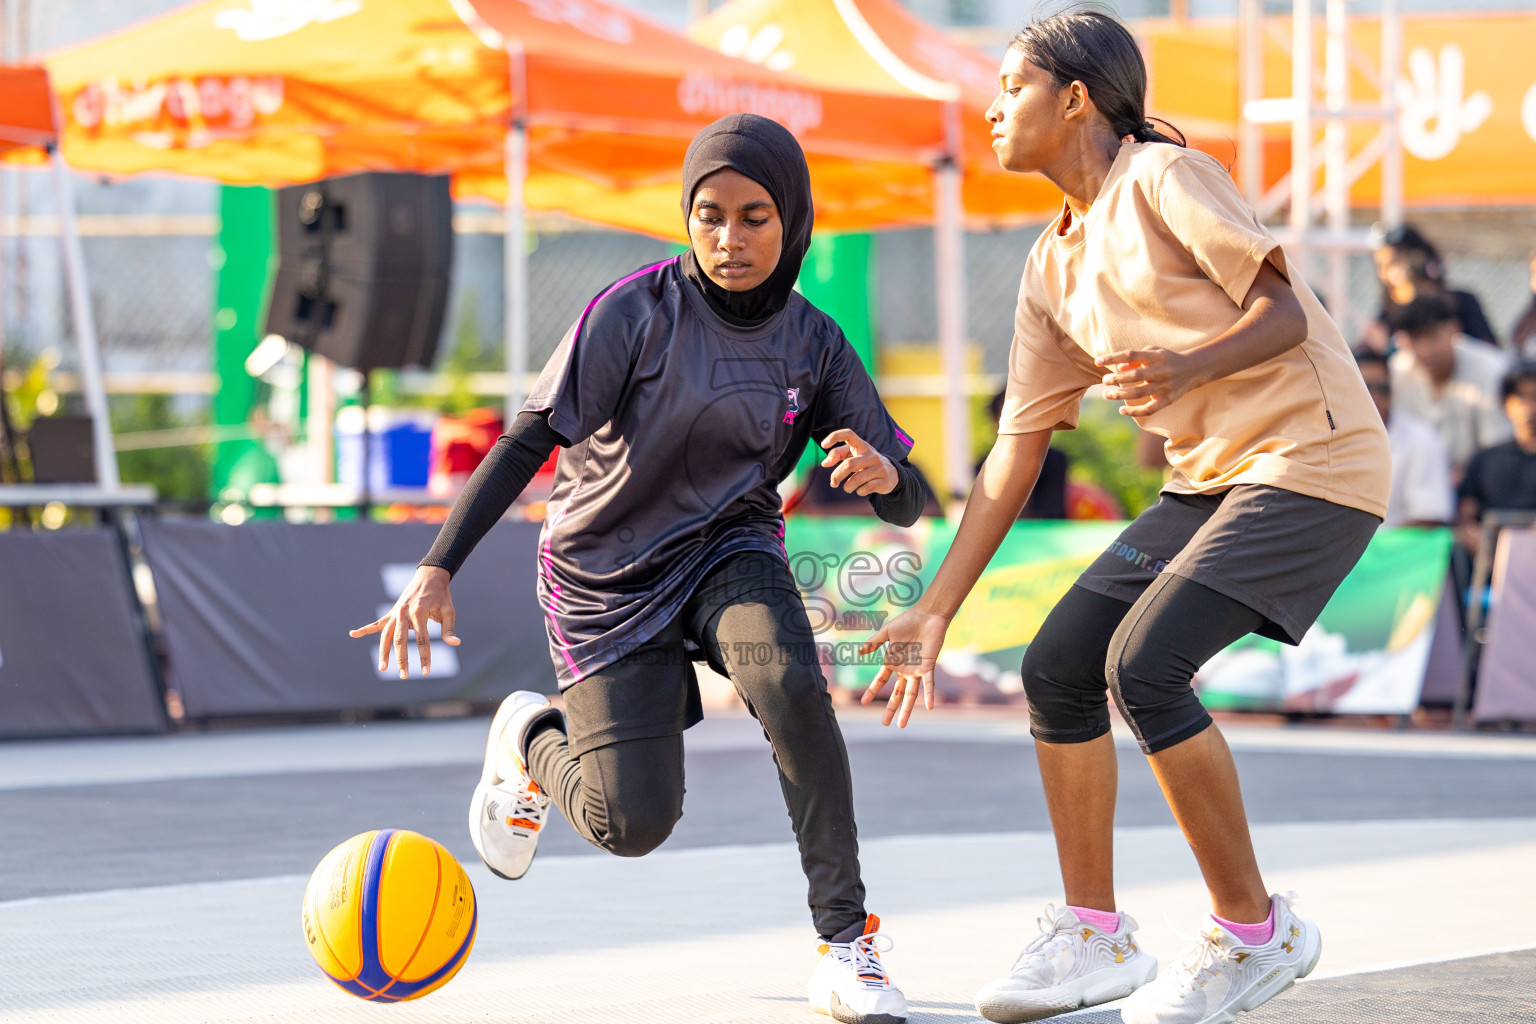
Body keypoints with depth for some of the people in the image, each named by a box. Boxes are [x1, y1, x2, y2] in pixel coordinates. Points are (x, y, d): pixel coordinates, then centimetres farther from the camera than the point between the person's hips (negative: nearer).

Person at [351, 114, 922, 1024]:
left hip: (729, 549, 2)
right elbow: (529, 440, -19)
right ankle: (531, 737, 25)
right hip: (608, 574, -2)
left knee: (787, 682, -32)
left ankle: (847, 938, -21)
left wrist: (882, 472, -31)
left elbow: (908, 504, -5)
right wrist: (439, 568, -30)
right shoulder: (640, 310, -17)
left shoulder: (814, 344, -6)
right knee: (632, 824, -12)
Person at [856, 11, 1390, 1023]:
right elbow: (1017, 448, 14)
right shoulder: (1053, 267, 14)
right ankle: (1094, 935, 13)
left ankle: (1255, 930, -7)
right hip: (1210, 477, 8)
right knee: (1058, 667, 0)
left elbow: (1284, 308, -15)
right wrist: (935, 611, 12)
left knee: (1141, 665, -21)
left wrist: (1189, 367, -35)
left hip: (1313, 460, -8)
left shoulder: (1164, 179, -9)